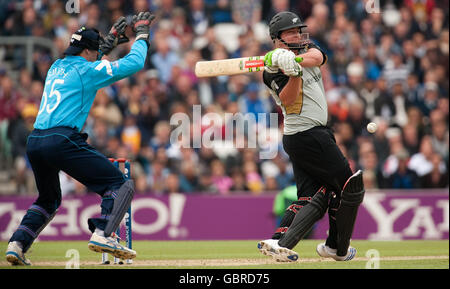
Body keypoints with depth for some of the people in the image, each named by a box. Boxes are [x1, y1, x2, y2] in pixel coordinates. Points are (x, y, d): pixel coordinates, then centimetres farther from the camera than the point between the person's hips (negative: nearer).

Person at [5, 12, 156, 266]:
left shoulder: (56, 68, 23)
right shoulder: (87, 70, 1)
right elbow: (134, 63, 2)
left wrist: (109, 43, 44)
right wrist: (142, 34, 17)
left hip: (35, 143, 8)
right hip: (61, 141, -8)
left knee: (49, 199, 29)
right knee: (121, 185, -6)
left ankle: (17, 244, 14)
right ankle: (103, 235, -27)